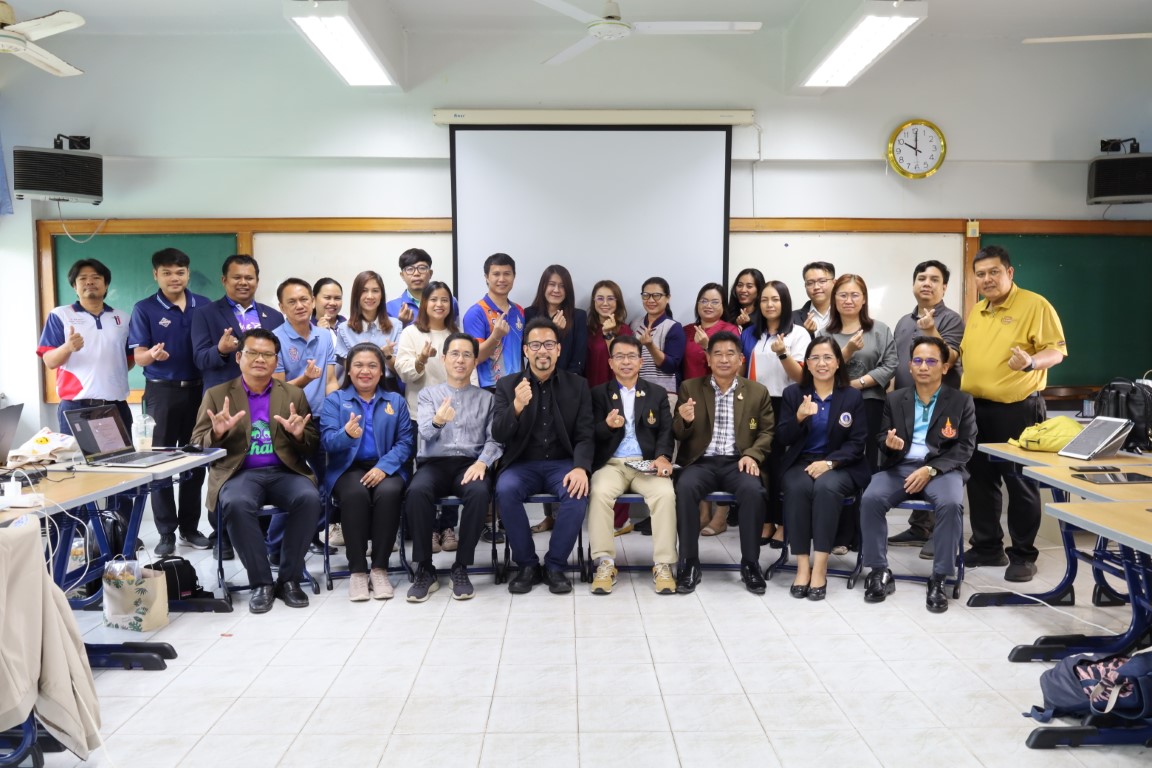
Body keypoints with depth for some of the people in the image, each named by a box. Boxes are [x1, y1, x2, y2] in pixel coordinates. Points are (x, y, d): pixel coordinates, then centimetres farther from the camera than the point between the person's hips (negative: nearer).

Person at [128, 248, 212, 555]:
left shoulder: (205, 306, 4)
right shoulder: (144, 309, -2)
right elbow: (139, 356, -6)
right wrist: (153, 354, -27)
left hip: (199, 389, 2)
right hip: (162, 392, -2)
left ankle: (190, 527, 18)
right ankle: (166, 532, 10)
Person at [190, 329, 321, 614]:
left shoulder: (294, 394, 14)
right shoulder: (217, 395, 12)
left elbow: (313, 448, 12)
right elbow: (198, 446, 7)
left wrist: (299, 434, -11)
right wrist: (217, 433, -15)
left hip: (285, 472, 1)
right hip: (238, 473, -1)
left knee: (309, 498, -30)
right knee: (236, 503, -35)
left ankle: (289, 579, -14)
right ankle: (261, 582, -19)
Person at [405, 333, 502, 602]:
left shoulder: (486, 398, 17)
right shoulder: (428, 393, 16)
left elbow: (495, 439, 6)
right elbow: (425, 431, -3)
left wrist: (482, 462, -15)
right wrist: (437, 420, -27)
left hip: (470, 464, 0)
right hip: (434, 463, 0)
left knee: (479, 492, -35)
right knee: (417, 491, -34)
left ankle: (461, 568, -20)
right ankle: (424, 570, -21)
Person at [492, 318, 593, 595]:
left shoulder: (577, 385, 5)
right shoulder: (507, 384, 4)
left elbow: (584, 436, 0)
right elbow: (498, 435, -5)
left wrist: (580, 468, -22)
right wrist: (517, 406, -25)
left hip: (562, 463, 0)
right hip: (522, 464, 0)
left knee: (578, 492, -32)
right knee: (505, 490, -32)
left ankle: (555, 565, -12)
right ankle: (526, 564, -12)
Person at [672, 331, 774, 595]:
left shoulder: (758, 392, 11)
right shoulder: (690, 388, 10)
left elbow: (767, 432, 10)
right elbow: (678, 435, 8)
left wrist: (752, 455, -10)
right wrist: (686, 421, -16)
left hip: (737, 462, 0)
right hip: (701, 461, 0)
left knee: (753, 491, -32)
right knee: (685, 488, -32)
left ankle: (750, 564, -14)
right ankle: (689, 563, -19)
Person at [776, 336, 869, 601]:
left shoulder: (852, 397, 6)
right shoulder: (792, 393, 8)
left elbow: (857, 443, -1)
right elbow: (783, 440, 2)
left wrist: (829, 462, -17)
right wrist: (799, 417, -19)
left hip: (839, 466, -1)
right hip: (800, 463, 1)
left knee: (827, 487, -35)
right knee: (797, 488, -33)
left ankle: (819, 568, -31)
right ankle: (802, 566, -28)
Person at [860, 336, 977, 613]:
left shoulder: (961, 401, 6)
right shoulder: (895, 399, 14)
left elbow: (965, 447, -1)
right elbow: (881, 437, 15)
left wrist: (930, 469, -16)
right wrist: (889, 443, -12)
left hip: (942, 468, -2)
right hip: (900, 466, 2)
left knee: (951, 504, -34)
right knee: (870, 499, -27)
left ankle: (939, 579, -20)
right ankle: (879, 571, -14)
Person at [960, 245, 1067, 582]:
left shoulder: (1035, 305, -7)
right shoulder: (976, 310, 14)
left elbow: (1056, 351, -12)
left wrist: (1031, 362, -30)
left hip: (1017, 409, -7)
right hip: (975, 408, 7)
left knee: (1020, 483, 0)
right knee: (980, 480, 12)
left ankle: (1023, 555, 10)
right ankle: (987, 546, 25)